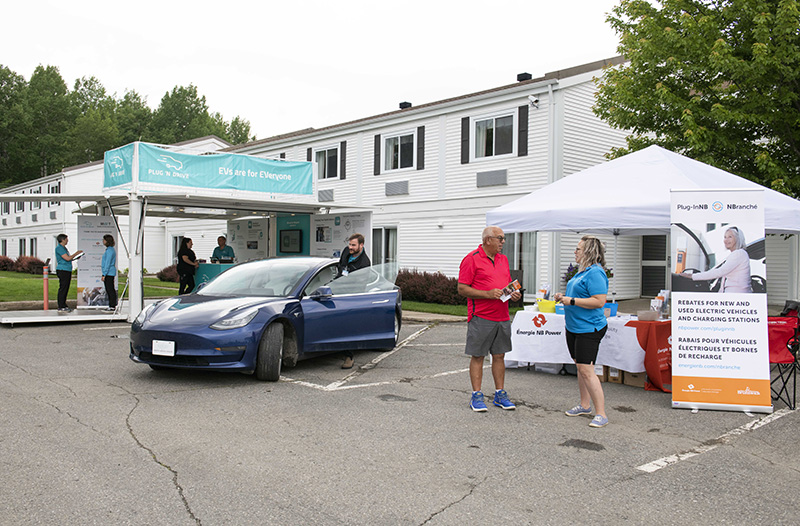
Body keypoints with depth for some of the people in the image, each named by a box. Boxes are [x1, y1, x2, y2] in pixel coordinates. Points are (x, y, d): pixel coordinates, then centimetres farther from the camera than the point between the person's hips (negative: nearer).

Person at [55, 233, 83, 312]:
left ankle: (64, 306, 15)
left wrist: (76, 256, 14)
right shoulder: (59, 248, -11)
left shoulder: (64, 248, 20)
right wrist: (76, 254, -7)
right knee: (62, 289, -8)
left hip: (67, 270, 10)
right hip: (62, 270, -10)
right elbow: (67, 258, -18)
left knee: (65, 289, 10)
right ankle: (61, 307, -6)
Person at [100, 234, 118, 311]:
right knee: (110, 290, 12)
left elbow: (107, 263, -19)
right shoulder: (111, 249, 17)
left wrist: (103, 274, -19)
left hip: (109, 273, -10)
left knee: (110, 290, -7)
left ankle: (112, 306, -5)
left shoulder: (110, 250, -15)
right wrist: (104, 274, 23)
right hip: (110, 273, 10)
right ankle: (112, 306, 15)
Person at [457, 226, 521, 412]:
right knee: (477, 357, 1)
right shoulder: (471, 259, -8)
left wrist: (513, 294, 3)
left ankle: (500, 394, 20)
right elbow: (462, 289, -11)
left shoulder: (503, 259, 15)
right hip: (481, 318, -6)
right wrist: (488, 294, -19)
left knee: (499, 356, 11)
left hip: (502, 318, 7)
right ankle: (477, 396, 9)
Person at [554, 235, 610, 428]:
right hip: (574, 327, 10)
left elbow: (599, 301, -25)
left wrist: (572, 301, -21)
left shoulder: (595, 273, -17)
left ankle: (601, 414, -6)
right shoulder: (581, 271, 14)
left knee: (586, 370, -12)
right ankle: (585, 405, 30)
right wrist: (564, 296, 11)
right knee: (580, 367, 17)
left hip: (589, 329, -10)